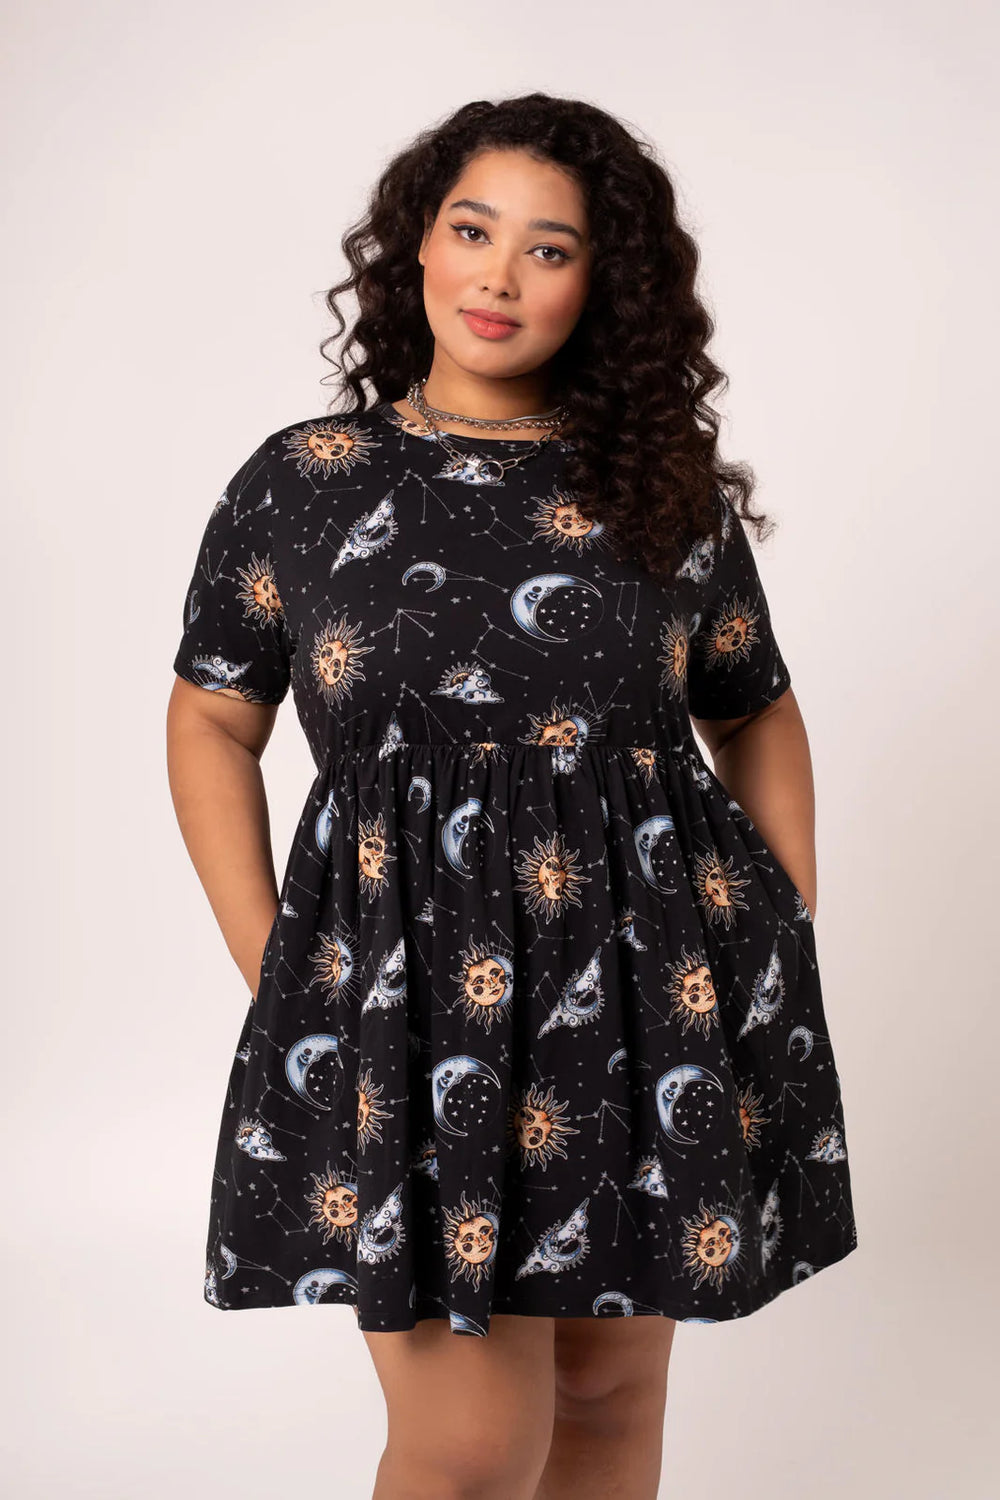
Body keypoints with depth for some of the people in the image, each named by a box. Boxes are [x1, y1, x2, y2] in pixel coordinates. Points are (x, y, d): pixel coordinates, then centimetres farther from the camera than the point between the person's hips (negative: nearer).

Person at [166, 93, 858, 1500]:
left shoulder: (668, 490, 6)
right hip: (403, 977, -2)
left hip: (654, 982, 2)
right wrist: (271, 973, 0)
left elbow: (757, 717, 15)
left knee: (611, 1382, 15)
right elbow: (214, 722, 9)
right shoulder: (299, 481, 3)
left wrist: (793, 946, 5)